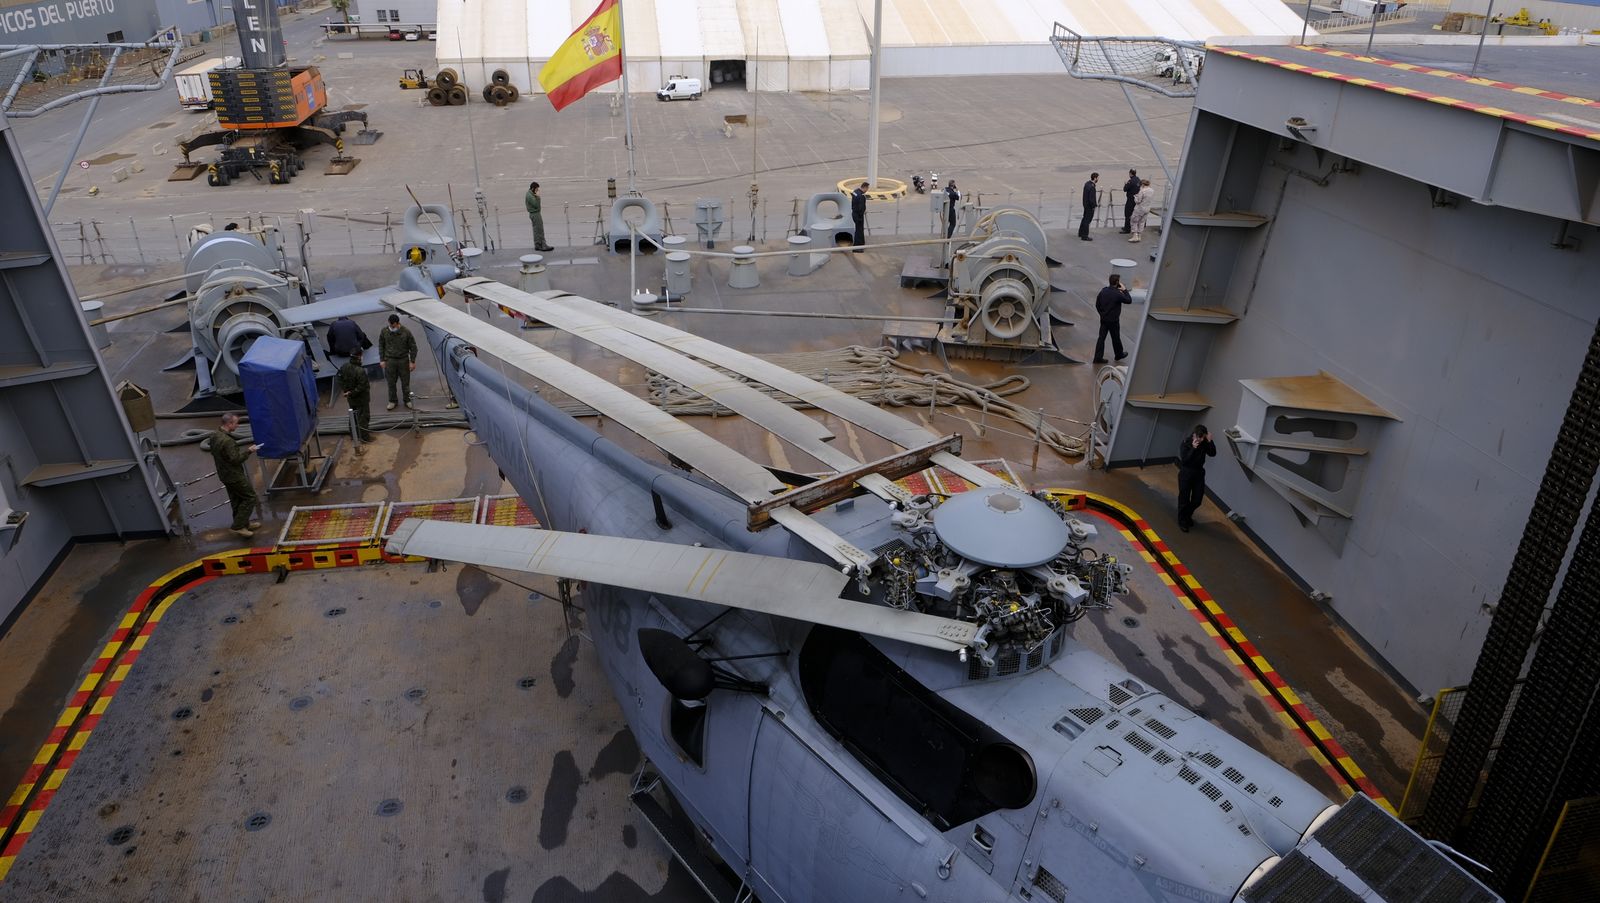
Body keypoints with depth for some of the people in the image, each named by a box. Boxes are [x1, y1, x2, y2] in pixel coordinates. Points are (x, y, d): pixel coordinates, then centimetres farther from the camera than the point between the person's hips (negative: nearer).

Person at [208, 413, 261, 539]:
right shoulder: (227, 441, -29)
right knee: (249, 497, 1)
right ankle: (239, 526, 2)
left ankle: (244, 523, 33)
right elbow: (236, 459, -28)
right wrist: (248, 450, -16)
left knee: (236, 499, 20)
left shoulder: (214, 436, 2)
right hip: (234, 475, -10)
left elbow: (214, 453, 15)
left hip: (224, 474, 10)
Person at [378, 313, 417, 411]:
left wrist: (412, 361, -5)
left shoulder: (406, 332, -13)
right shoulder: (384, 332, -7)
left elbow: (413, 347, -4)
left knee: (405, 381, 9)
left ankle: (407, 400, 25)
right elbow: (381, 346, 6)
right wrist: (382, 360, 3)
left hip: (403, 360, -1)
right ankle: (393, 401, 24)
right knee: (391, 382, 8)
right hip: (390, 360, 1)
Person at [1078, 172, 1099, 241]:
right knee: (1087, 220, 0)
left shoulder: (1087, 183, 2)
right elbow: (1091, 199, -26)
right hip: (1090, 206, -9)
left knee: (1085, 218, 21)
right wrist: (1096, 204, -11)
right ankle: (1084, 236, 8)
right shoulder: (1092, 187, -26)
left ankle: (1080, 233, 33)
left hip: (1085, 204, 9)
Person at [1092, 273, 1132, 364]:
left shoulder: (1103, 291, -4)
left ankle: (1098, 357, 6)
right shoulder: (1118, 294, -21)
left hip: (1103, 319, 5)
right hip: (1113, 320, -5)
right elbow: (1129, 301, -7)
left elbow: (1097, 304, 5)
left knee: (1101, 337, 8)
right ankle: (1119, 354, 33)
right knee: (1116, 338, 14)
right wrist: (1124, 290, -1)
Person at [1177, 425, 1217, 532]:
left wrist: (1210, 441, -23)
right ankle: (1182, 521, 20)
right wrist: (1193, 448, -34)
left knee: (1198, 499, 12)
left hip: (1199, 472, 5)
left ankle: (1188, 515, 38)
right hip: (1186, 473, -5)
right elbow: (1184, 460, -24)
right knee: (1184, 498, 4)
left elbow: (1212, 454, -13)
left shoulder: (1204, 442, -5)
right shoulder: (1186, 442, -18)